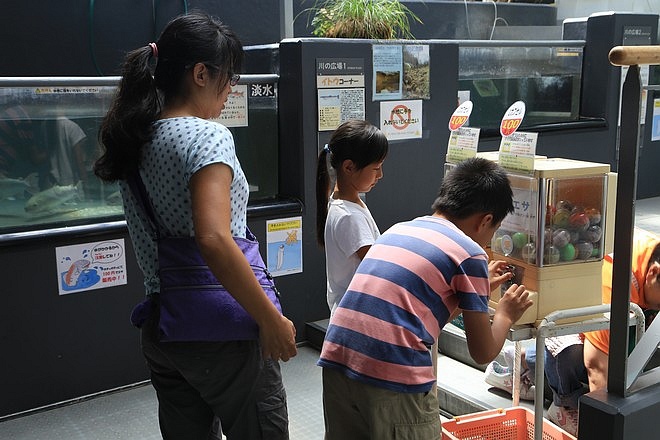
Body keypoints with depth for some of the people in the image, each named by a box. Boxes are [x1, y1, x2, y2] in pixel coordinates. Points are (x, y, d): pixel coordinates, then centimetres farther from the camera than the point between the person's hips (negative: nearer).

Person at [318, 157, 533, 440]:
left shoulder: (397, 230, 18)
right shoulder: (469, 254, 0)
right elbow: (483, 353, 4)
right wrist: (505, 314, 23)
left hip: (336, 361, 7)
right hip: (396, 377, -6)